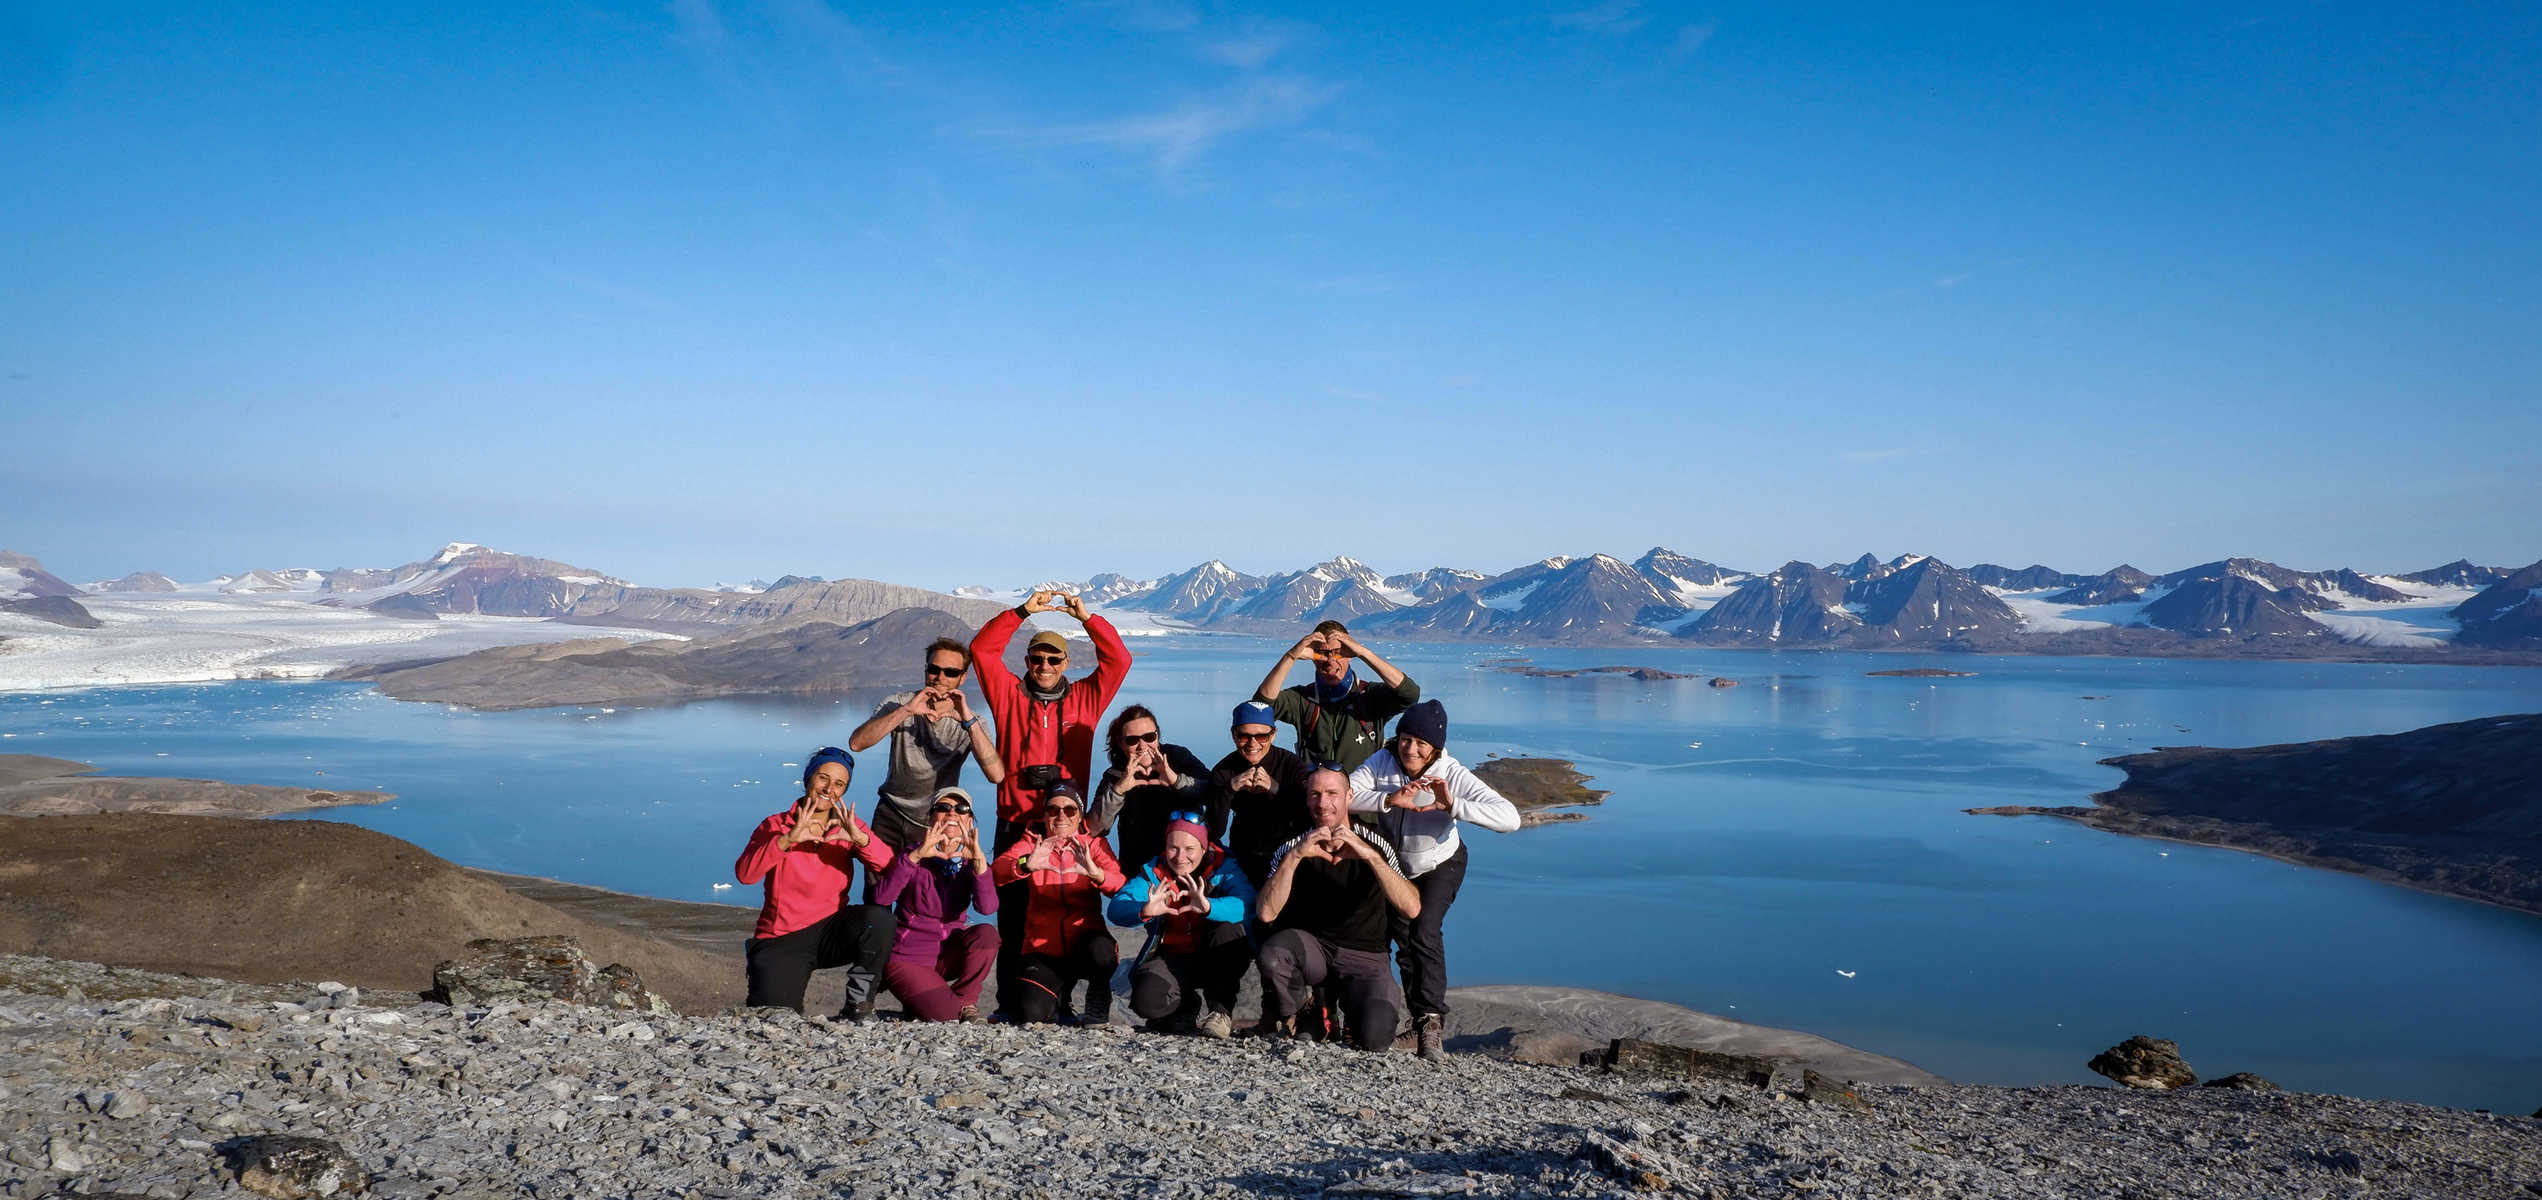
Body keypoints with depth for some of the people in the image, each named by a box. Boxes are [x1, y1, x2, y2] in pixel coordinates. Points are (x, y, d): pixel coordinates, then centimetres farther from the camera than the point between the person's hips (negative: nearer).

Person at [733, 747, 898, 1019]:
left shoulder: (846, 826, 3)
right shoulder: (775, 826, 0)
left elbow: (891, 867, -14)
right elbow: (744, 873, -19)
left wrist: (859, 838, -32)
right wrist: (788, 839, -32)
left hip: (830, 933, 1)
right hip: (782, 942, -1)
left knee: (878, 917, -28)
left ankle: (858, 1002, -12)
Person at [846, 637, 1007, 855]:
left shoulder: (969, 723, -11)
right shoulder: (899, 705, -9)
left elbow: (997, 775, -27)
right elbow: (856, 743, -24)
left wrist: (968, 720, -35)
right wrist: (906, 710, -34)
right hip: (891, 819, 1)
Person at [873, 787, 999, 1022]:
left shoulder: (970, 861, -2)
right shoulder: (915, 857, -10)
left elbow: (987, 907, -23)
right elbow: (881, 898, -29)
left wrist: (978, 859, -37)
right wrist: (916, 856, -38)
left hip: (950, 954, 4)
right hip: (909, 959, -4)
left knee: (986, 933, -26)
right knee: (947, 1016, -23)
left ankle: (966, 1003, -5)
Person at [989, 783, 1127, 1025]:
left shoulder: (1093, 845, 4)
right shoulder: (1031, 843, 6)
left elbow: (1124, 889, -13)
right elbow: (995, 872, -14)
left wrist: (1095, 873, -34)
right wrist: (1025, 865, -35)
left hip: (1084, 941, -1)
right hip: (1043, 947, 1)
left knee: (1100, 949, -36)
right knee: (1031, 1013, -21)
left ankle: (1098, 1007, -3)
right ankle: (1059, 992, 17)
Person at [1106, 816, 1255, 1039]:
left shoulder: (1223, 868, -10)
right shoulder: (1153, 872, -4)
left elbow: (1246, 903, -30)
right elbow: (1116, 909, -19)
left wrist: (1208, 907, -50)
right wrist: (1145, 911, -41)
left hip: (1214, 960, -1)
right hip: (1173, 958, 1)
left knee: (1228, 929, -32)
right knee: (1146, 1000, -28)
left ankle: (1221, 1007, -15)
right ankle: (1200, 1010, 3)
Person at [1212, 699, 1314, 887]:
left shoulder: (1292, 764, -9)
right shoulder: (1224, 770, -4)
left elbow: (1309, 819, -21)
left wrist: (1275, 788, -32)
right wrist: (1230, 789, -26)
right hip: (1243, 857, 2)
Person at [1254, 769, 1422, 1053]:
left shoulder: (1374, 846, -3)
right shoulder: (1292, 850, -1)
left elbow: (1412, 909, -19)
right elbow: (1267, 913, -17)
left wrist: (1370, 856, -30)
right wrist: (1295, 856, -26)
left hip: (1364, 957, -1)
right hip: (1310, 949, 1)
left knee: (1375, 1039, -26)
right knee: (1273, 952, -33)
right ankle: (1286, 1024, -2)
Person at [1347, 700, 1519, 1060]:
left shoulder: (1452, 774, -29)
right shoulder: (1382, 762, -23)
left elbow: (1510, 818, -39)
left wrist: (1453, 805, -51)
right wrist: (1389, 799, -49)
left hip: (1440, 864, -2)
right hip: (1394, 863, 3)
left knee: (1424, 932, -21)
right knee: (1402, 936, -2)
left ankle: (1431, 1021, -14)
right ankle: (1421, 1018, 16)